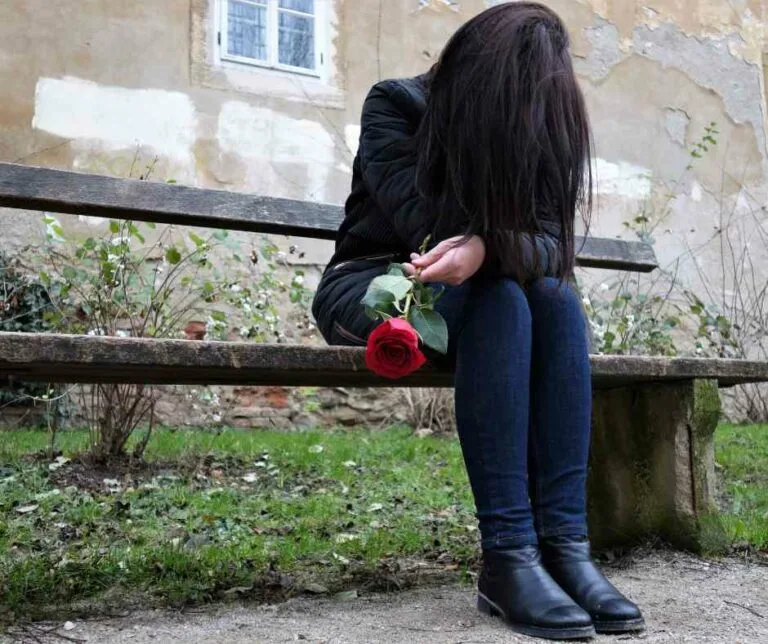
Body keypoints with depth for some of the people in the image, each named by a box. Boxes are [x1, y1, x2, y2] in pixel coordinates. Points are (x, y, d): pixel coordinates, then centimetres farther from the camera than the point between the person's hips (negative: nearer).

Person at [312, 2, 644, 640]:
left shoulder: (531, 134, 2)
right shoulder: (394, 105, -9)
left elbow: (553, 245, -15)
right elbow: (427, 225, -22)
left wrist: (485, 247, -36)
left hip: (468, 295, 4)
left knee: (558, 300, -26)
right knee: (501, 299, -33)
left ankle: (564, 543, -31)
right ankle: (507, 556, -36)